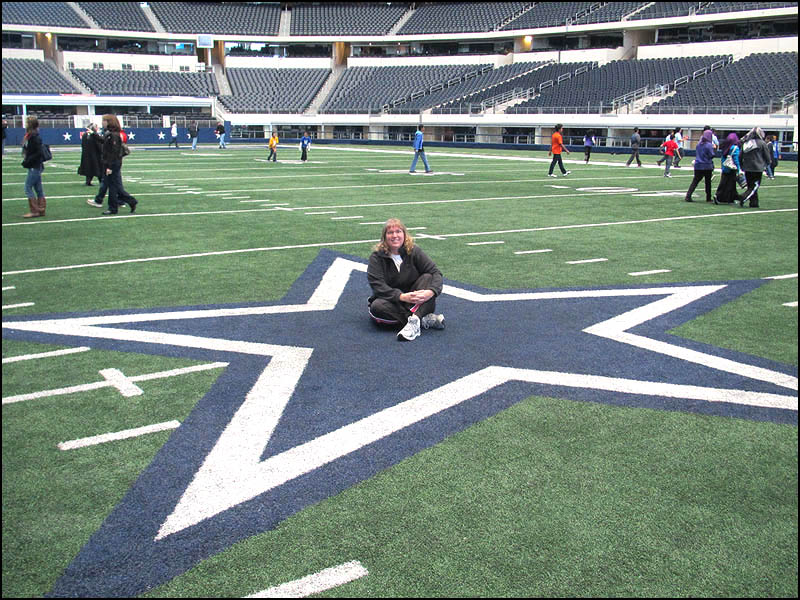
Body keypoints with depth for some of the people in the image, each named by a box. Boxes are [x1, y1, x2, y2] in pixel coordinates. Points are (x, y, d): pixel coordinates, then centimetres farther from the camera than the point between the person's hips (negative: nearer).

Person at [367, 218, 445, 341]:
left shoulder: (413, 251, -3)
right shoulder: (377, 257, -7)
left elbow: (435, 272, -10)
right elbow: (377, 286, -19)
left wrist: (431, 292, -32)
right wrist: (402, 296, -34)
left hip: (415, 303, 1)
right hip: (391, 301, -1)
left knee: (427, 277, -22)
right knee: (376, 307, -33)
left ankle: (414, 320, -41)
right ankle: (424, 320, -32)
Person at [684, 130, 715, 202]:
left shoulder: (699, 144, 7)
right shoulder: (709, 145, -10)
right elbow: (712, 156, -11)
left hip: (698, 166, 4)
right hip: (707, 167, -4)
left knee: (695, 181, 3)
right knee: (708, 182, 9)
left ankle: (688, 196, -9)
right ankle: (708, 198, 15)